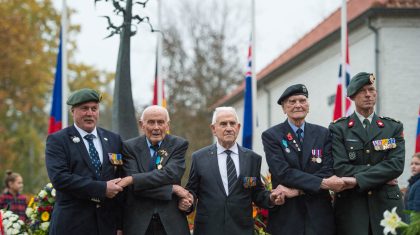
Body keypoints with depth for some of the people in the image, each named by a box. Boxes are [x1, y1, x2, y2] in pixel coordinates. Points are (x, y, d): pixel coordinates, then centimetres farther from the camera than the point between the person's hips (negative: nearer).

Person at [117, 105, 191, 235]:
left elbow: (171, 174, -15)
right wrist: (172, 189, -16)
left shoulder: (179, 145, 2)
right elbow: (134, 187, -11)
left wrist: (132, 179, -19)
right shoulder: (129, 147, 0)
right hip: (139, 223, 0)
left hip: (171, 221, 0)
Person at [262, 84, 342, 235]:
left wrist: (297, 189, -17)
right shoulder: (271, 136, -1)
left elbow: (327, 171, -3)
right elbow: (283, 172, -13)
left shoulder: (323, 134, 7)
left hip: (319, 213, 2)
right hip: (286, 216, -2)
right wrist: (322, 183, -19)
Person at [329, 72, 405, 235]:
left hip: (386, 204, 2)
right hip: (351, 206, -2)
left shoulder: (393, 128, 10)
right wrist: (382, 176, -9)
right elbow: (340, 168, -8)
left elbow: (397, 164, -5)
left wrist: (358, 180, -14)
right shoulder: (338, 129, 5)